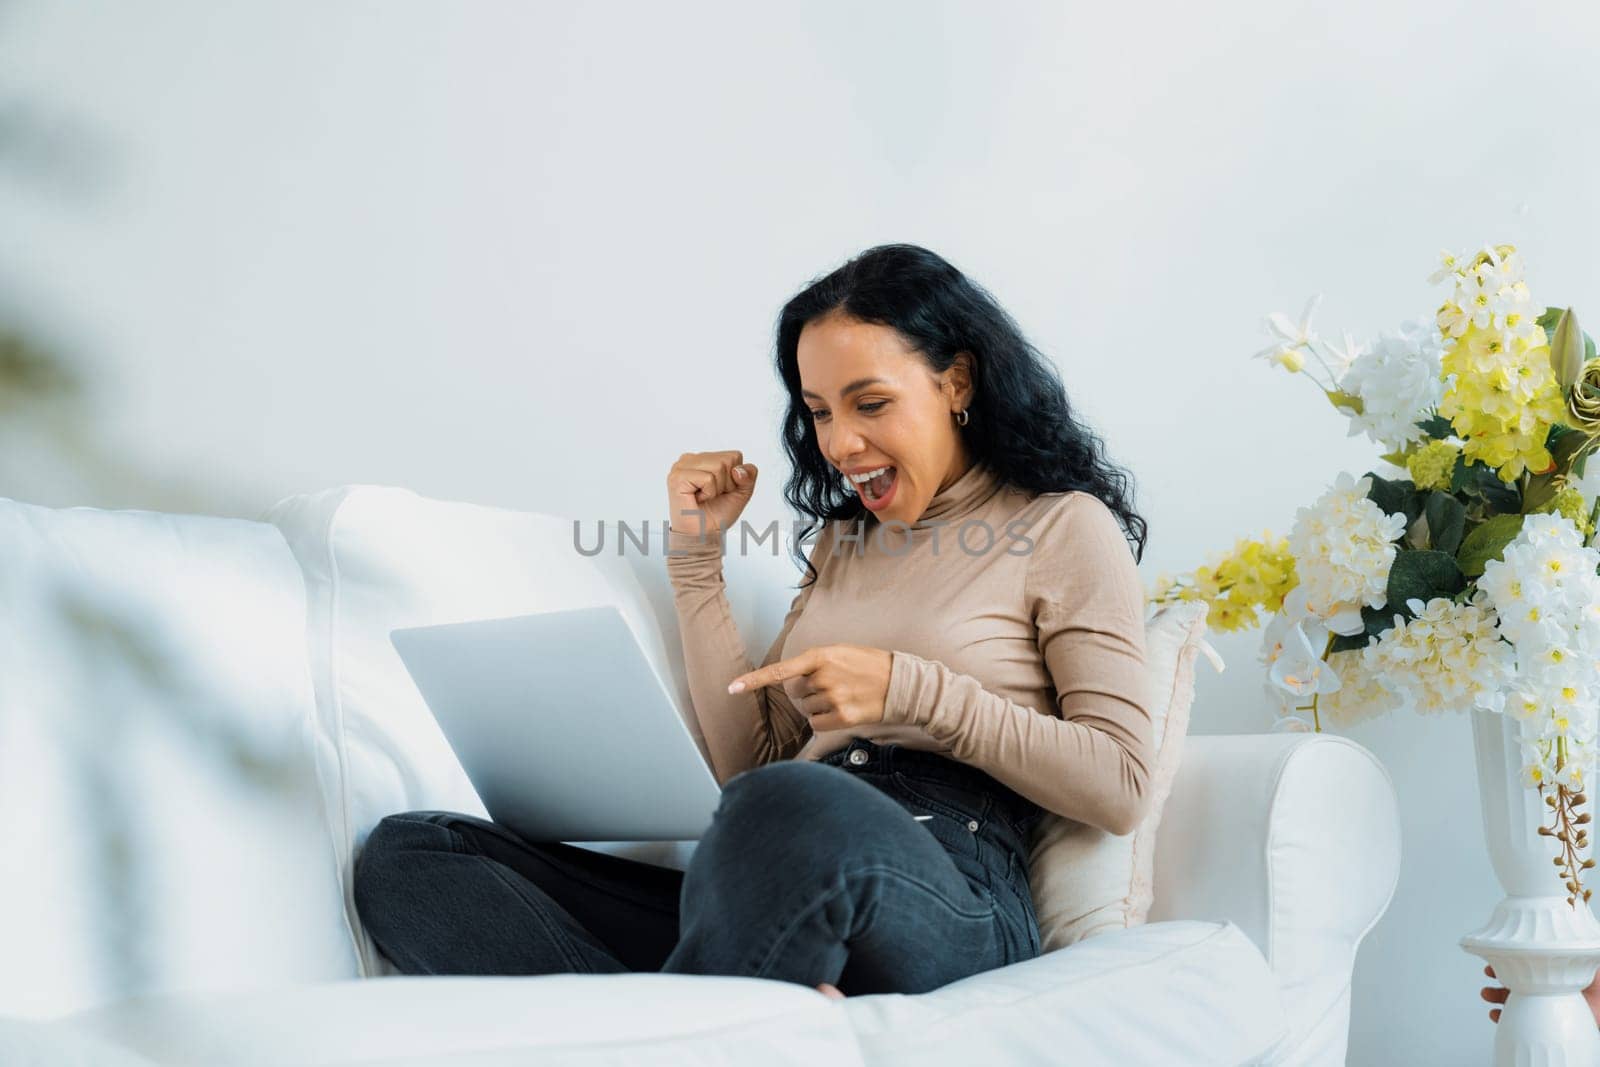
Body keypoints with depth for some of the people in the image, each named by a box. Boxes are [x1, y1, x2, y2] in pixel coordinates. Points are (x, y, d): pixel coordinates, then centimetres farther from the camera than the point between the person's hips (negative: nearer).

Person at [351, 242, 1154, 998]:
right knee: (406, 854, -12)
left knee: (793, 809, -44)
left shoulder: (1063, 528, 10)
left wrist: (915, 691, -8)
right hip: (791, 896, 7)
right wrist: (697, 560, 16)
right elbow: (750, 763, 19)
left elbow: (1121, 787, 0)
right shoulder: (840, 541, 27)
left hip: (948, 895, -7)